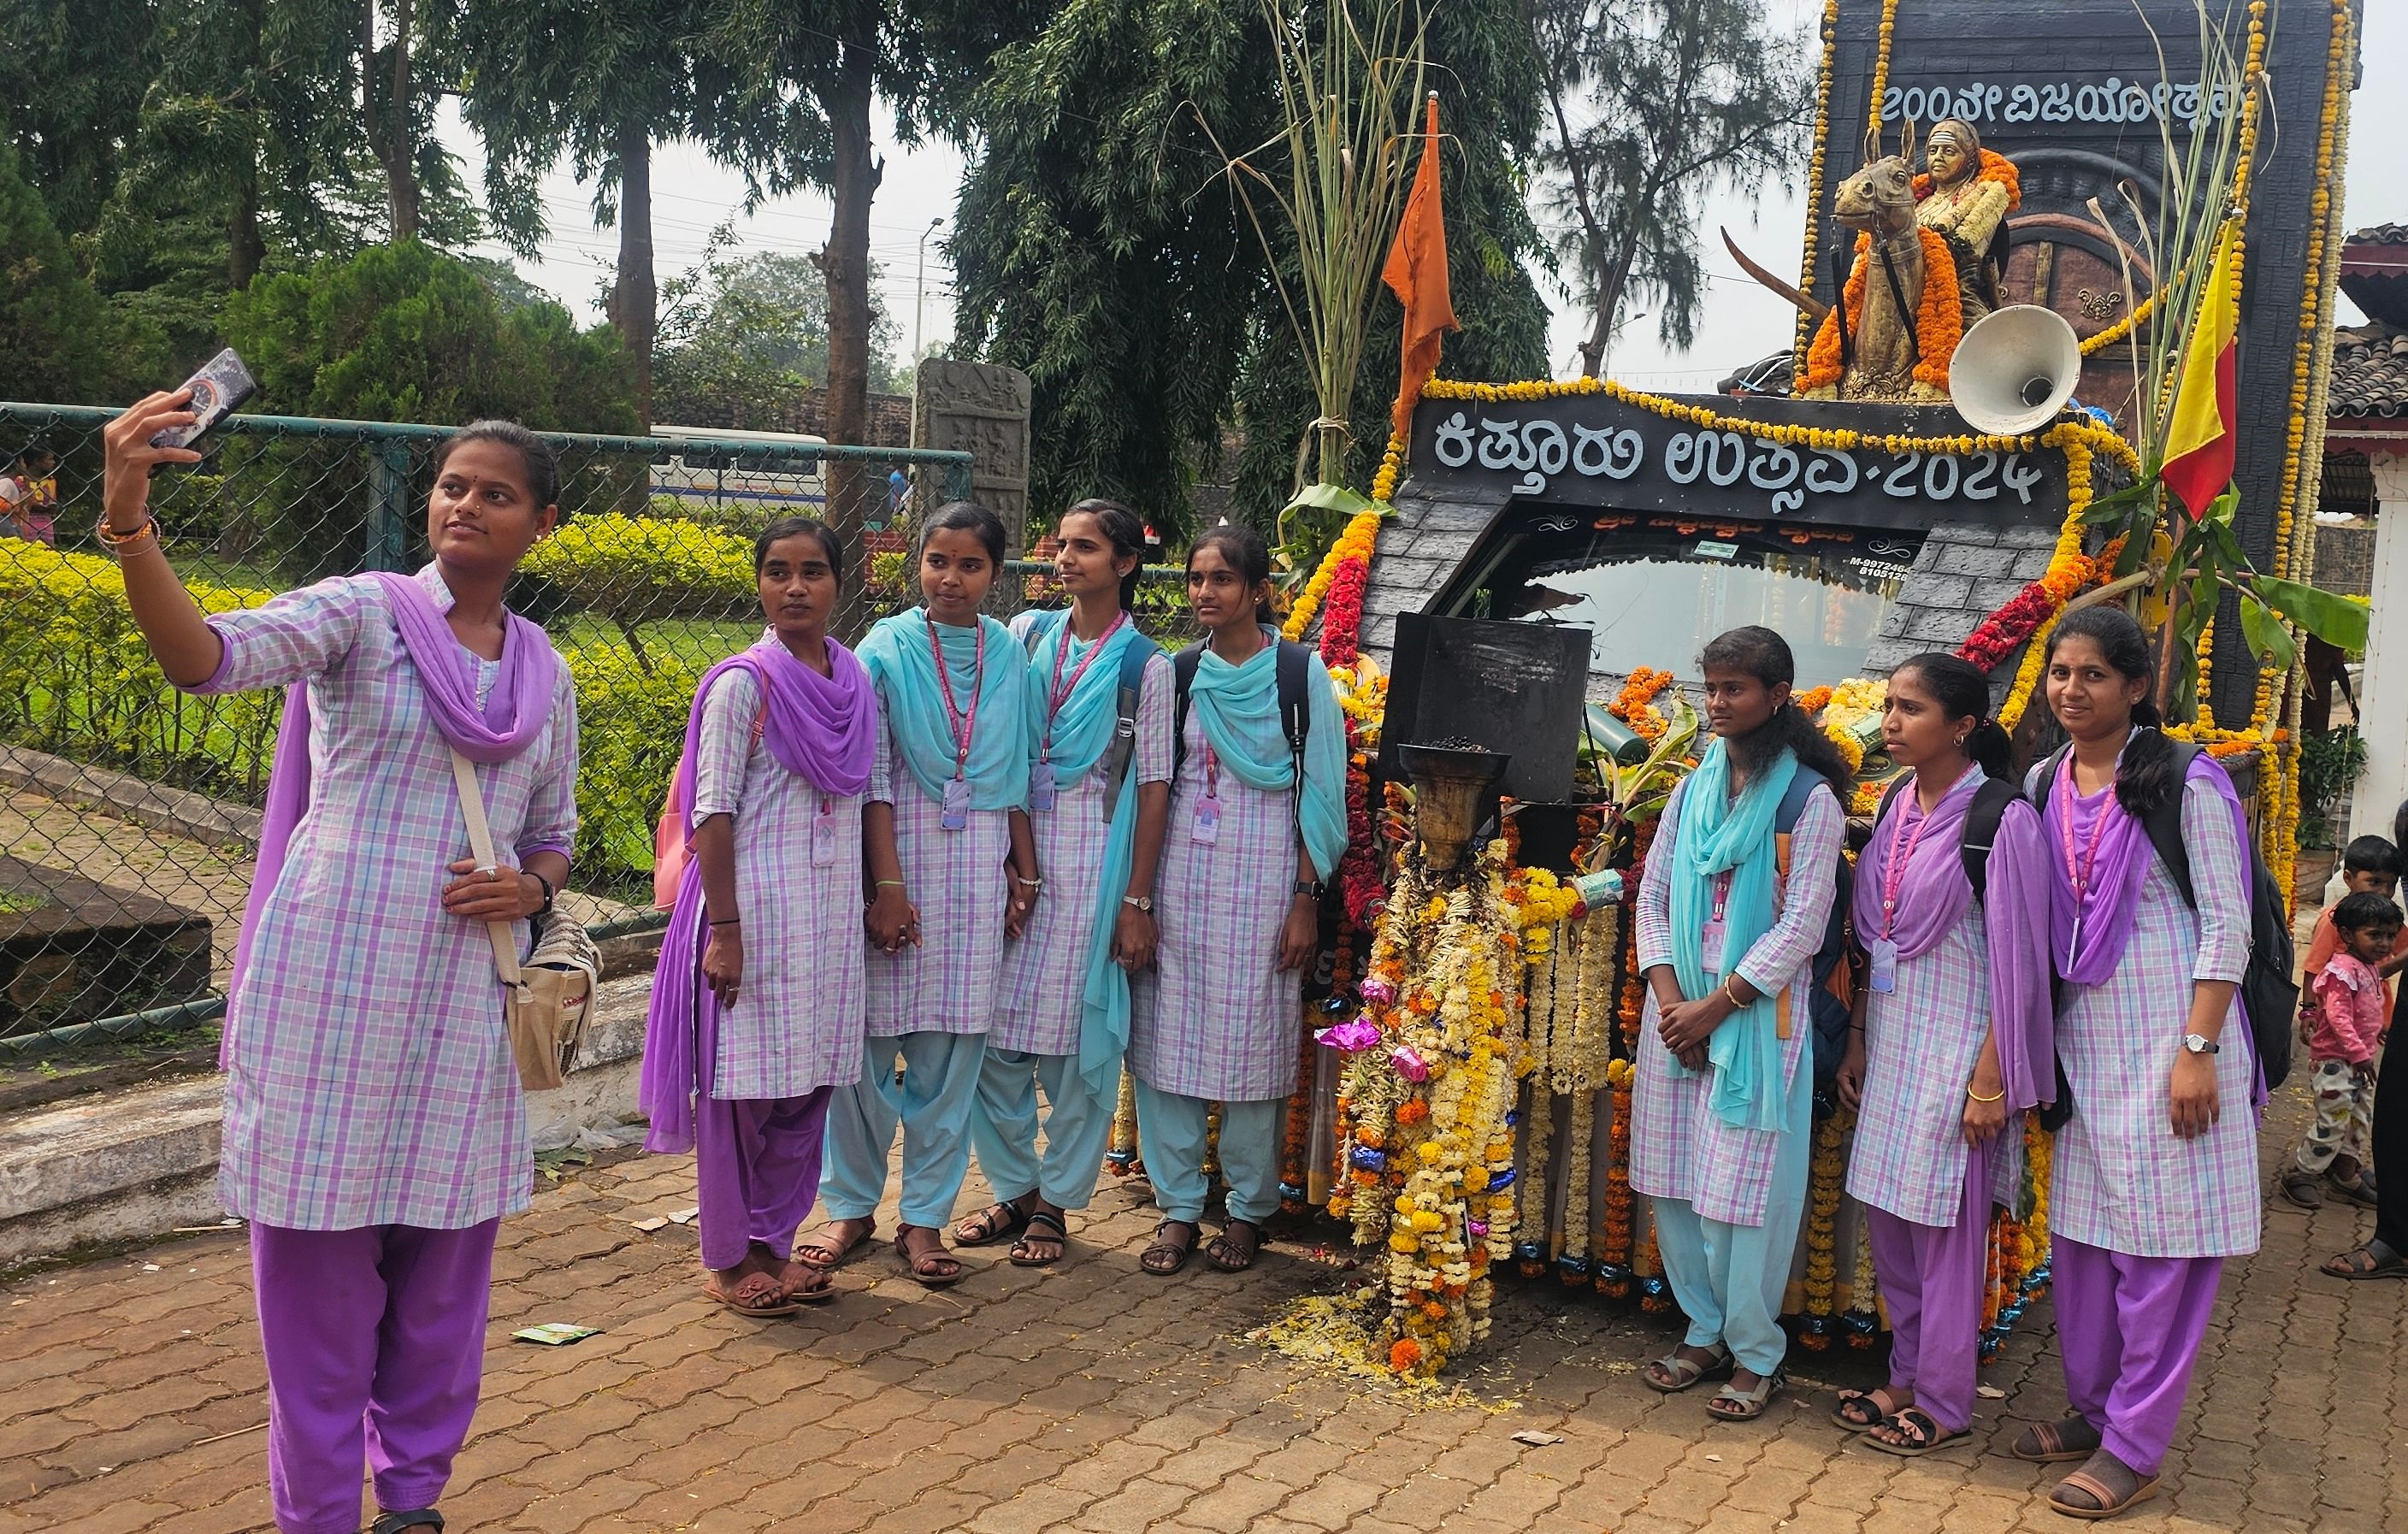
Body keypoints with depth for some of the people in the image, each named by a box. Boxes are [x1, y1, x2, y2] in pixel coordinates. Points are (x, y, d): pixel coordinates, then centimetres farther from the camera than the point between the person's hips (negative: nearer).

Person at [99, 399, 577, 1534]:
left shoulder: (545, 677, 10)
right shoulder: (361, 613, -4)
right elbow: (205, 656, -22)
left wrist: (526, 888, -4)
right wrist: (127, 517, -38)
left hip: (465, 1003, 4)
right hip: (333, 985, -4)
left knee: (447, 1263, 13)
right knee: (319, 1267, 4)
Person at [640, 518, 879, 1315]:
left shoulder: (858, 682, 9)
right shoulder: (744, 683, -8)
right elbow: (713, 812, -10)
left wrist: (874, 903, 11)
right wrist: (724, 929, -15)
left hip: (832, 912, 6)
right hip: (756, 904, -6)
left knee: (809, 1084, 11)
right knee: (741, 1084, 1)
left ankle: (773, 1241, 25)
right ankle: (728, 1257, 15)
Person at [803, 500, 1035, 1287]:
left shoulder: (1010, 655, 8)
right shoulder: (888, 647, -2)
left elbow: (1018, 773, 13)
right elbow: (871, 776, -6)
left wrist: (1025, 871, 11)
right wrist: (888, 883, -12)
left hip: (980, 862, 3)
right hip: (898, 850, -2)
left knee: (954, 1043, 4)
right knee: (869, 1032, 0)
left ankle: (925, 1215, 15)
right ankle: (851, 1205, 16)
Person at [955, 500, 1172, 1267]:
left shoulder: (1145, 664, -2)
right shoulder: (1028, 634, 7)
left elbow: (1153, 787, -3)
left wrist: (1136, 901, -6)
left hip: (1091, 864, -3)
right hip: (1014, 851, 4)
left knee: (1076, 1036, 2)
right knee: (995, 1030, 5)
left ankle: (1057, 1200, 17)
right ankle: (1012, 1187, 22)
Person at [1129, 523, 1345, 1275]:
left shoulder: (1301, 672, -2)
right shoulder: (1179, 671, 8)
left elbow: (1321, 790, -3)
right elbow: (1152, 781, 11)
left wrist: (1307, 898, -7)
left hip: (1262, 877, -3)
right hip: (1180, 873, 4)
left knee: (1251, 1041, 1)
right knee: (1168, 1037, 3)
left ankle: (1247, 1211, 16)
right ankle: (1178, 1207, 15)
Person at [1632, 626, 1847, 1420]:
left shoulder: (1809, 797, -6)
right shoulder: (1695, 786, 11)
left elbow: (1803, 923, -10)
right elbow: (1653, 894, 9)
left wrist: (1716, 1007, -12)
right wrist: (1669, 998, -4)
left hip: (1758, 1015, -5)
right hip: (1678, 1009, 5)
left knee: (1745, 1185, -2)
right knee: (1675, 1179, 8)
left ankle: (1756, 1355, 12)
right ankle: (1704, 1332, 24)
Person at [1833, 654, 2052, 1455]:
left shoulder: (2000, 818, -12)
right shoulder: (1896, 809, 8)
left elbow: (2016, 959, -13)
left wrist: (1990, 1080, -16)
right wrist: (1857, 1040, 13)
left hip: (1956, 1045, -7)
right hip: (1892, 1038, 7)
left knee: (1946, 1224, 1)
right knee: (1886, 1215, 11)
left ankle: (1942, 1402, 13)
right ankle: (1906, 1376, 25)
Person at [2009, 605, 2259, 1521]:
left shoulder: (2185, 783, -7)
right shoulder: (2043, 785, 8)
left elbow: (2227, 924, -9)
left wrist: (2199, 1049, -15)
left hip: (2169, 1036, -5)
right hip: (2081, 1036, 6)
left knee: (2160, 1242, -2)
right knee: (2081, 1230, 11)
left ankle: (2135, 1446, 6)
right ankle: (2092, 1405, 26)